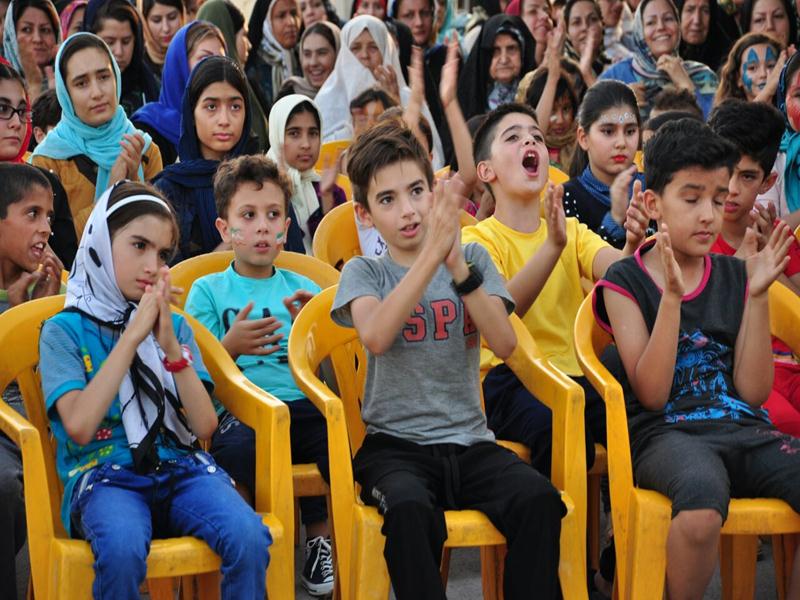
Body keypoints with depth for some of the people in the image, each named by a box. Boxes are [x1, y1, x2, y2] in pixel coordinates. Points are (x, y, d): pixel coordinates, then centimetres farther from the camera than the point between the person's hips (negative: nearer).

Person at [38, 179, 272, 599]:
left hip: (180, 469, 3)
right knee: (122, 548, -38)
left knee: (249, 538, -29)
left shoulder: (173, 325, 15)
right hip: (103, 474, -3)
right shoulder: (65, 330, 3)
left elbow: (204, 426, 5)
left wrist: (170, 345, -8)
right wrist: (133, 335, -12)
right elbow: (79, 426, -13)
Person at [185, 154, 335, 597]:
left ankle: (322, 538, -4)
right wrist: (230, 348, -14)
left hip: (303, 407, 2)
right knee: (236, 448, -38)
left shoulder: (304, 289, 20)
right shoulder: (208, 290, 13)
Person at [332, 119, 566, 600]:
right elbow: (376, 336, -19)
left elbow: (505, 343, -7)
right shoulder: (365, 272, 5)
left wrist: (457, 266, -20)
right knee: (410, 509, -36)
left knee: (539, 499, -29)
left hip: (469, 442, 2)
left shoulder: (473, 257, 10)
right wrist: (431, 253, -25)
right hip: (396, 444, -2)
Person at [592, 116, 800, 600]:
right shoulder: (626, 283, 6)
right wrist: (672, 296, -12)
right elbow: (652, 394, -5)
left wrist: (757, 296, 0)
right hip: (666, 432, -4)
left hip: (743, 428, 4)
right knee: (703, 493, -39)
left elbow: (753, 391, 7)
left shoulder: (734, 277, 16)